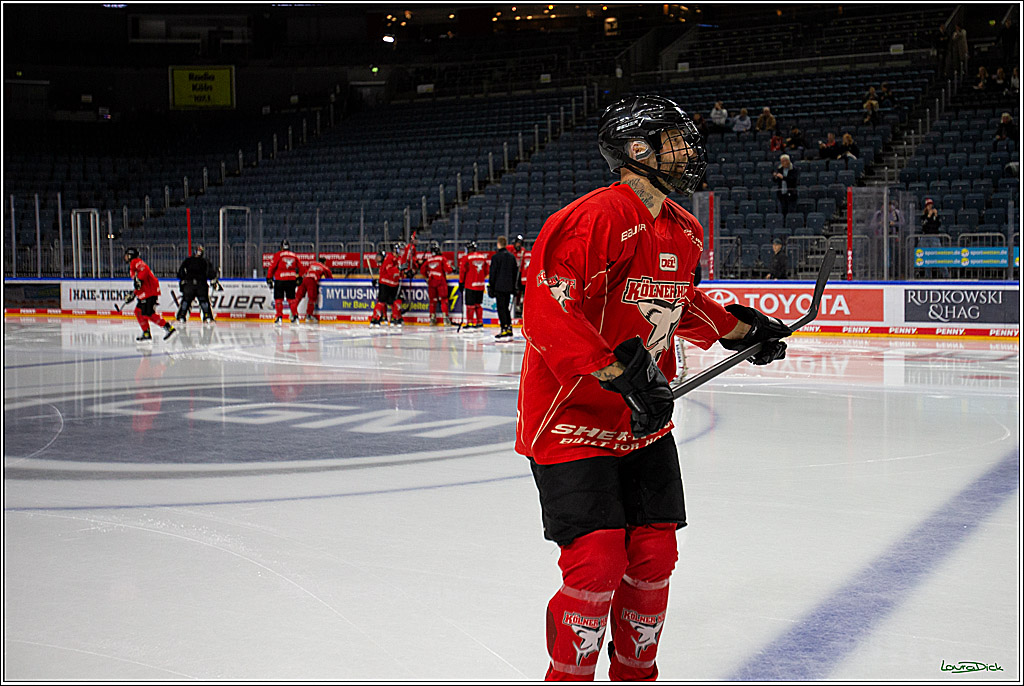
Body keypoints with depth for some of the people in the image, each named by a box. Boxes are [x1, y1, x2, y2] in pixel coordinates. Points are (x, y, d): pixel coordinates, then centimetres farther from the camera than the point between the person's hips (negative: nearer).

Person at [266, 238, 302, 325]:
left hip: (280, 280, -3)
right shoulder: (294, 255, 9)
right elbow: (300, 268, 15)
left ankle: (279, 317, -2)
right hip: (292, 280, 3)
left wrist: (269, 279, 0)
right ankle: (295, 316, 12)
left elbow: (272, 267, -6)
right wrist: (299, 278, 26)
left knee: (278, 298, 5)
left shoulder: (277, 255, -4)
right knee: (291, 298, 15)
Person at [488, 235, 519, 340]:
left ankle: (504, 329, -9)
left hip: (499, 287, -6)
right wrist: (514, 287, 23)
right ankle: (509, 329, 14)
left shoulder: (496, 257, -9)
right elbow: (515, 272, 16)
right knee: (506, 308, 15)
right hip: (509, 287, 6)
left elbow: (492, 273, -8)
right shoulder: (512, 256, 10)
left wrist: (490, 287, -3)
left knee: (501, 309, -4)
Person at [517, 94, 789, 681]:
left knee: (655, 555, 8)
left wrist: (739, 328, 18)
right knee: (597, 564, -12)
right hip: (573, 418, -8)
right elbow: (547, 311, -29)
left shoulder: (685, 232, 8)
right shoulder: (595, 218, -21)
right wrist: (623, 371, -33)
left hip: (645, 419, 8)